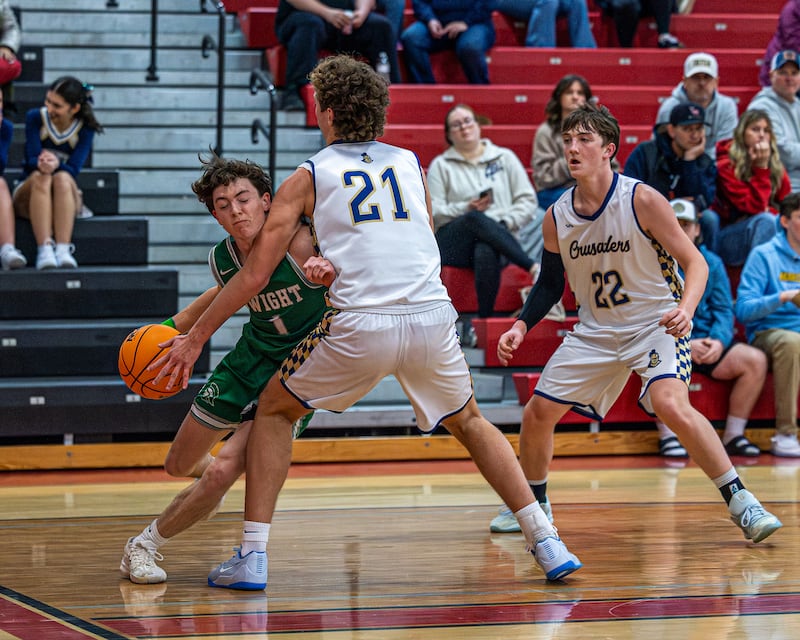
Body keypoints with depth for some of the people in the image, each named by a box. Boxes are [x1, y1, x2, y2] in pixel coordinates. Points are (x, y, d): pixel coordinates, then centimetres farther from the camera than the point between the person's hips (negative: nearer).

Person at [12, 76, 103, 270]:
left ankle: (63, 249, -47)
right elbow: (32, 159, -11)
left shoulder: (85, 128, -2)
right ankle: (44, 249, -49)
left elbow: (74, 168, -14)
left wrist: (56, 165, -38)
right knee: (41, 177, -35)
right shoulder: (35, 118, -2)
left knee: (62, 178, -34)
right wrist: (41, 164, -36)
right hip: (29, 196, 0)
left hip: (66, 198, 0)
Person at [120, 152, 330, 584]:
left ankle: (147, 544, 3)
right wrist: (173, 326, 8)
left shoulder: (300, 244, -26)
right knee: (179, 466, 16)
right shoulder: (222, 259, -9)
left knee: (222, 473, -20)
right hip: (250, 359, 6)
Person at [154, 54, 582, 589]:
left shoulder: (308, 177, 10)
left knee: (274, 411, 19)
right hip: (432, 317, 3)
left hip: (361, 326, -3)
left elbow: (255, 273, 8)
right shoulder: (411, 164, 19)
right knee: (469, 422, 28)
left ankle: (252, 556, 9)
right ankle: (547, 544, 18)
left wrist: (195, 339, 15)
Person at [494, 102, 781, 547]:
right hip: (595, 329, 6)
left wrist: (686, 308, -35)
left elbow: (695, 262, -16)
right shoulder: (556, 218, -5)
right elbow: (550, 284, 12)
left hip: (656, 323, -5)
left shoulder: (641, 200, -19)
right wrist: (521, 326, -4)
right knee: (537, 414, 3)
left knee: (671, 404, -30)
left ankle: (740, 502, -19)